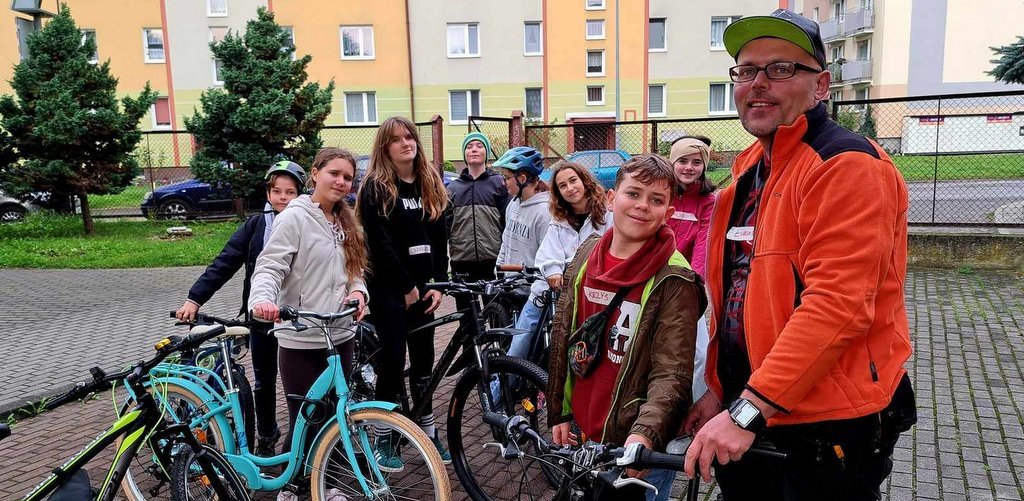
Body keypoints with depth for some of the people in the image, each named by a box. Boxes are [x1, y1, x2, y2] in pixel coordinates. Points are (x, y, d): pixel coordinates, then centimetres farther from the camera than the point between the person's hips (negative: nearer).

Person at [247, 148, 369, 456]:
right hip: (301, 340, -6)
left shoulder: (345, 221, 14)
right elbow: (269, 267, -15)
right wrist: (262, 300, -35)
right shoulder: (294, 217, -8)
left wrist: (358, 291, -3)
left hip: (340, 336, 6)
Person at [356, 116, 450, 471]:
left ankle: (428, 433, 21)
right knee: (393, 361, -2)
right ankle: (384, 441, 12)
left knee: (423, 362, 10)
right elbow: (379, 243, -13)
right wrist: (406, 286, -12)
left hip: (422, 286, 5)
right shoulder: (376, 187, -6)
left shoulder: (430, 184, 11)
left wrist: (438, 284, 0)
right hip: (389, 288, -5)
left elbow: (439, 237, 9)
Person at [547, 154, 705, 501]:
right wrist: (559, 413, 7)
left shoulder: (674, 281, -15)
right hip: (578, 432, 5)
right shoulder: (585, 255, 0)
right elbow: (562, 338, 6)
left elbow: (671, 374, -21)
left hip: (627, 442, -5)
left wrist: (645, 433, -36)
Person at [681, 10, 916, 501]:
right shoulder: (750, 168, 10)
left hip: (825, 427, -7)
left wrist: (748, 409, -27)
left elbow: (838, 304, -26)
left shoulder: (846, 164, -16)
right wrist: (719, 390, 9)